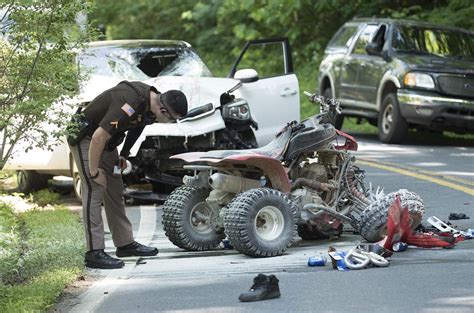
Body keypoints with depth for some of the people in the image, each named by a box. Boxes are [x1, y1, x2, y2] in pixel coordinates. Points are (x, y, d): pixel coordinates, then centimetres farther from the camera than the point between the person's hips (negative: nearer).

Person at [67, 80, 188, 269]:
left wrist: (123, 155, 12)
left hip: (105, 140, 9)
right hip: (85, 138, -9)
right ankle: (94, 253, -15)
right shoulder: (131, 105, -34)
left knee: (115, 191, 12)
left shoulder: (150, 99, -5)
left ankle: (125, 243, 20)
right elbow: (98, 137, -33)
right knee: (94, 190, -14)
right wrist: (94, 171, -23)